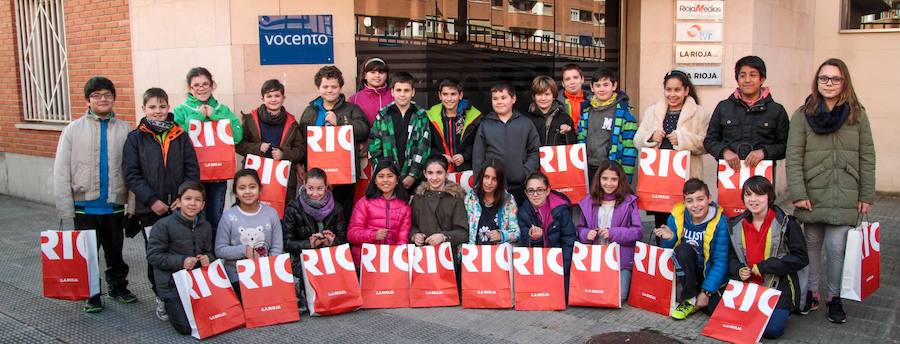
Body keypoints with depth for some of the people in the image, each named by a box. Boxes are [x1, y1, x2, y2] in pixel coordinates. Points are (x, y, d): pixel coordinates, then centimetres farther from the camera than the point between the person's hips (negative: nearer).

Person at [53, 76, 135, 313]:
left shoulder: (125, 130, -3)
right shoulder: (73, 130, -3)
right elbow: (61, 171, -3)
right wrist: (66, 209, -7)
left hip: (114, 205, 1)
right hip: (85, 206, 0)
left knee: (115, 251, 16)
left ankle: (118, 287, 34)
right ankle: (91, 295, 25)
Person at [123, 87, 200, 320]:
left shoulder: (180, 136, 6)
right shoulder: (136, 138, 2)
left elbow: (192, 170, 3)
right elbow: (131, 174, -5)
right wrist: (152, 200, -13)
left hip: (180, 207, 1)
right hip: (150, 209, -1)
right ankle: (161, 298, 19)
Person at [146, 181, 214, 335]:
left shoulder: (205, 226, 8)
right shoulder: (163, 225, -10)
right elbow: (153, 255, -11)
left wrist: (208, 259, -7)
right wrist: (181, 261, -20)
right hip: (172, 284, -5)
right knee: (187, 327, -16)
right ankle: (167, 304, 15)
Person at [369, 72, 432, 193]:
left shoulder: (421, 116, 5)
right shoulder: (382, 116, 6)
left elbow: (424, 148, -1)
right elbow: (374, 148, 2)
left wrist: (413, 175, -9)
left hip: (413, 180, 0)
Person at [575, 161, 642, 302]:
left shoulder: (629, 201, -2)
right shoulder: (589, 201, 5)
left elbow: (638, 231, -5)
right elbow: (580, 228, 13)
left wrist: (613, 233, -16)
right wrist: (586, 234, -10)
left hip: (621, 258, -2)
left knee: (619, 296, -13)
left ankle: (626, 279, 19)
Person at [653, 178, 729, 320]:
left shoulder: (719, 221, -16)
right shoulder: (676, 216, -10)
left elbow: (721, 262, -16)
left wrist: (706, 292, -20)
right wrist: (669, 239, -25)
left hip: (709, 274, -2)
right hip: (688, 272, 2)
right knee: (684, 249, -30)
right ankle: (689, 299, -14)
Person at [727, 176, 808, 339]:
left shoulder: (786, 223, -6)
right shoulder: (736, 225, 7)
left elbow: (800, 258, -10)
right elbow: (731, 257, 16)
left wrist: (764, 267, -15)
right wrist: (738, 270, -7)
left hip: (779, 287, -3)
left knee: (772, 329, -22)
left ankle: (781, 311, 13)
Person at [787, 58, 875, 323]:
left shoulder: (857, 115, 4)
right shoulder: (802, 115, 1)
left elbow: (867, 158, 5)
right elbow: (793, 157, -3)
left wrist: (867, 196, 2)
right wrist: (798, 193, -10)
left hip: (845, 197, 0)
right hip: (812, 195, 0)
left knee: (836, 247, -3)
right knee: (812, 244, 10)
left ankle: (834, 297, 16)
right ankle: (811, 292, 27)